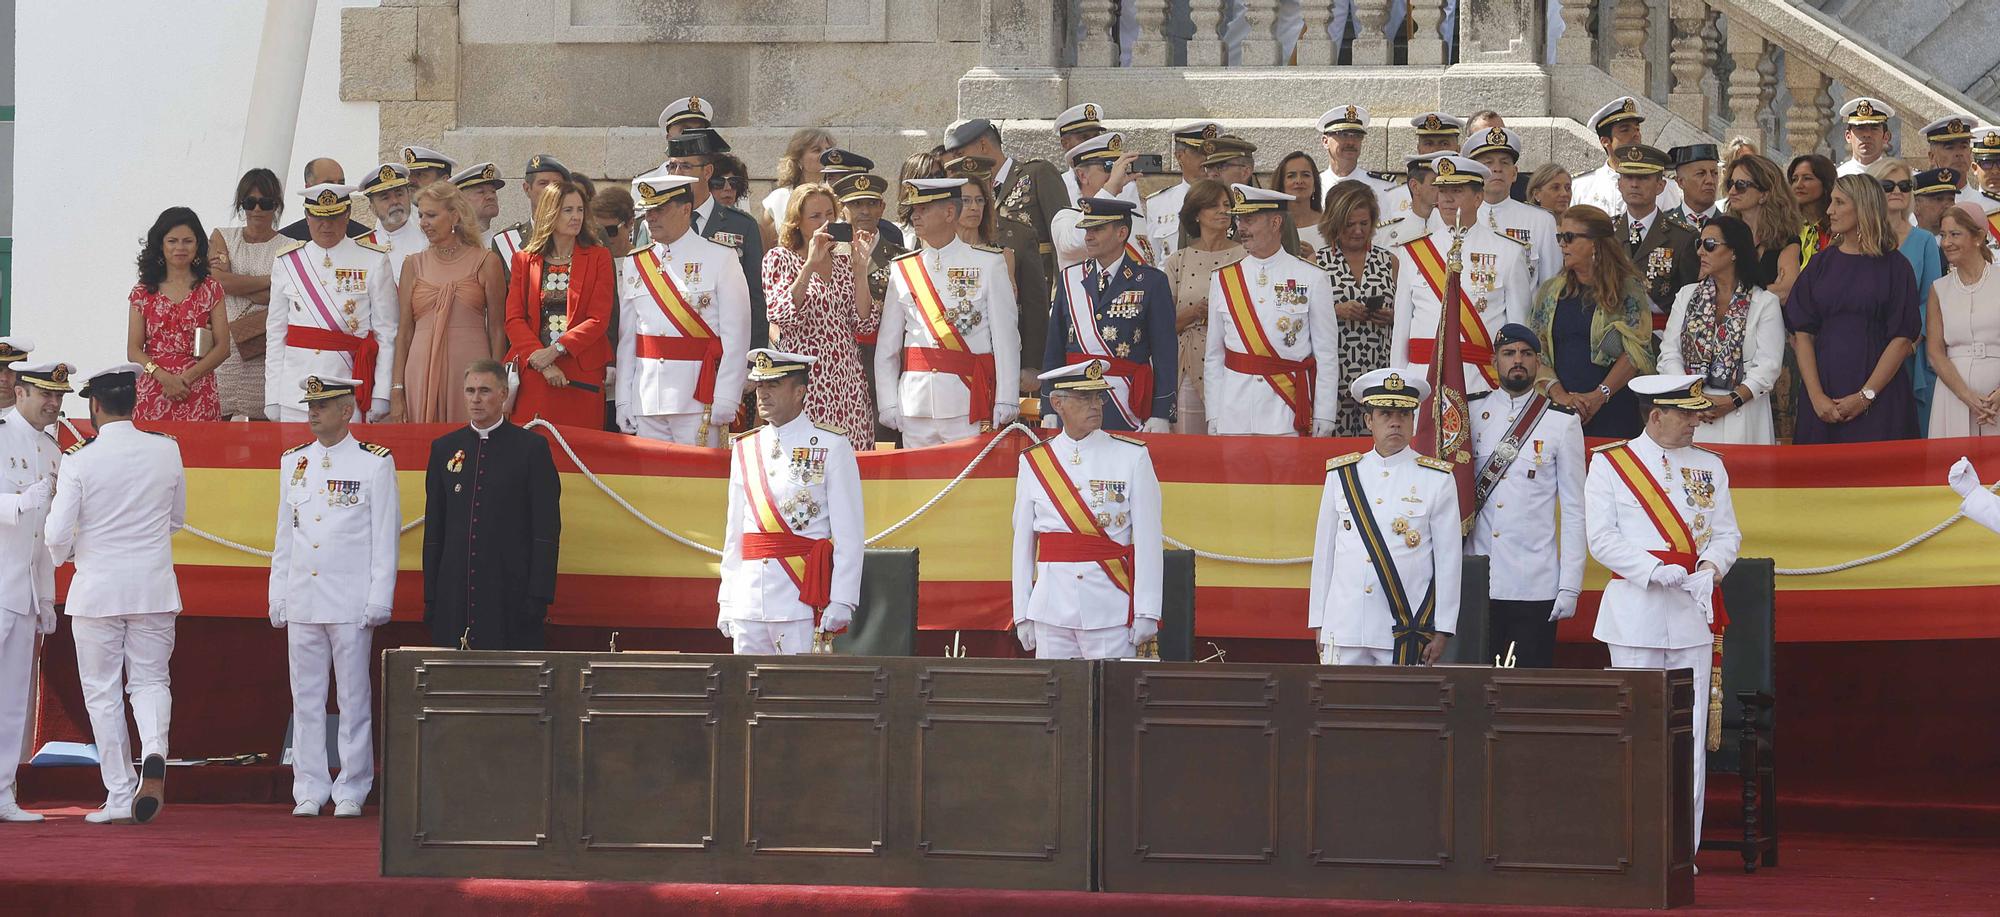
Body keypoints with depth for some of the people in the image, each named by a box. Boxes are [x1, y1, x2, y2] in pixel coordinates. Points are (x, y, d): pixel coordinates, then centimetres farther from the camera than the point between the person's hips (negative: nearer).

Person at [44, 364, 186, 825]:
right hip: (155, 588, 2)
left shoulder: (80, 462, -11)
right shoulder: (166, 450, -2)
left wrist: (65, 555, 12)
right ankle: (154, 752, -18)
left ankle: (120, 795, 9)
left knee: (103, 691, 8)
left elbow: (57, 536, -10)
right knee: (149, 680, 12)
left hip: (96, 589, -2)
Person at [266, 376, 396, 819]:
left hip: (351, 602, -4)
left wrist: (380, 600, -7)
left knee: (354, 698, 0)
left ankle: (351, 792, 5)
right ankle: (309, 791, 10)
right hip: (301, 600, 4)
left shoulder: (375, 463, -1)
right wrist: (278, 597, 12)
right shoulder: (293, 462, 12)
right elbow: (284, 535, 16)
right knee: (306, 699, 5)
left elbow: (386, 537, -2)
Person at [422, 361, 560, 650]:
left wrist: (539, 596, -9)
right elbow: (433, 530, 13)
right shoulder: (444, 449, 12)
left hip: (511, 592, -3)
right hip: (454, 595, 3)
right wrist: (430, 596, 7)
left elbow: (547, 530, -2)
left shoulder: (532, 448, 1)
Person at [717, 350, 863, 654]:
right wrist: (726, 602, 11)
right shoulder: (744, 449, 13)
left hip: (803, 602, -5)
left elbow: (848, 535, -5)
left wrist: (841, 602, -12)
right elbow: (734, 532, 15)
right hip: (748, 602, 5)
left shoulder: (831, 446, -1)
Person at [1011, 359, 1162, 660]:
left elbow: (1149, 541, -1)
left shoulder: (1132, 457, 1)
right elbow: (1022, 544, 8)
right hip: (1052, 607, 2)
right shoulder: (1033, 462, 6)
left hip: (1111, 609, -2)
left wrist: (1147, 613, -6)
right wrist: (1022, 615, 6)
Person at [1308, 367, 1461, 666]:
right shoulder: (1341, 475, 9)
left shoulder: (1437, 479, 3)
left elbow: (1449, 559, 2)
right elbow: (1324, 551, 12)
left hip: (1406, 631, -2)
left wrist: (1442, 631, -2)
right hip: (1344, 627, 2)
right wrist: (1318, 622, 10)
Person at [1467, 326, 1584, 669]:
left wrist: (1570, 586, -3)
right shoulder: (1470, 412, 8)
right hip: (1475, 583, 2)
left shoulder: (1562, 422, 3)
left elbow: (1573, 509, 3)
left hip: (1536, 586, -2)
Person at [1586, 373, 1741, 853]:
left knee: (1691, 731, 0)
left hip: (1692, 612, 3)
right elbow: (1602, 537, -4)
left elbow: (1727, 533, 12)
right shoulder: (1609, 463, 3)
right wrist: (1656, 571, -15)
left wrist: (1710, 567, -10)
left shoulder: (1709, 466, 14)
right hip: (1634, 611, -3)